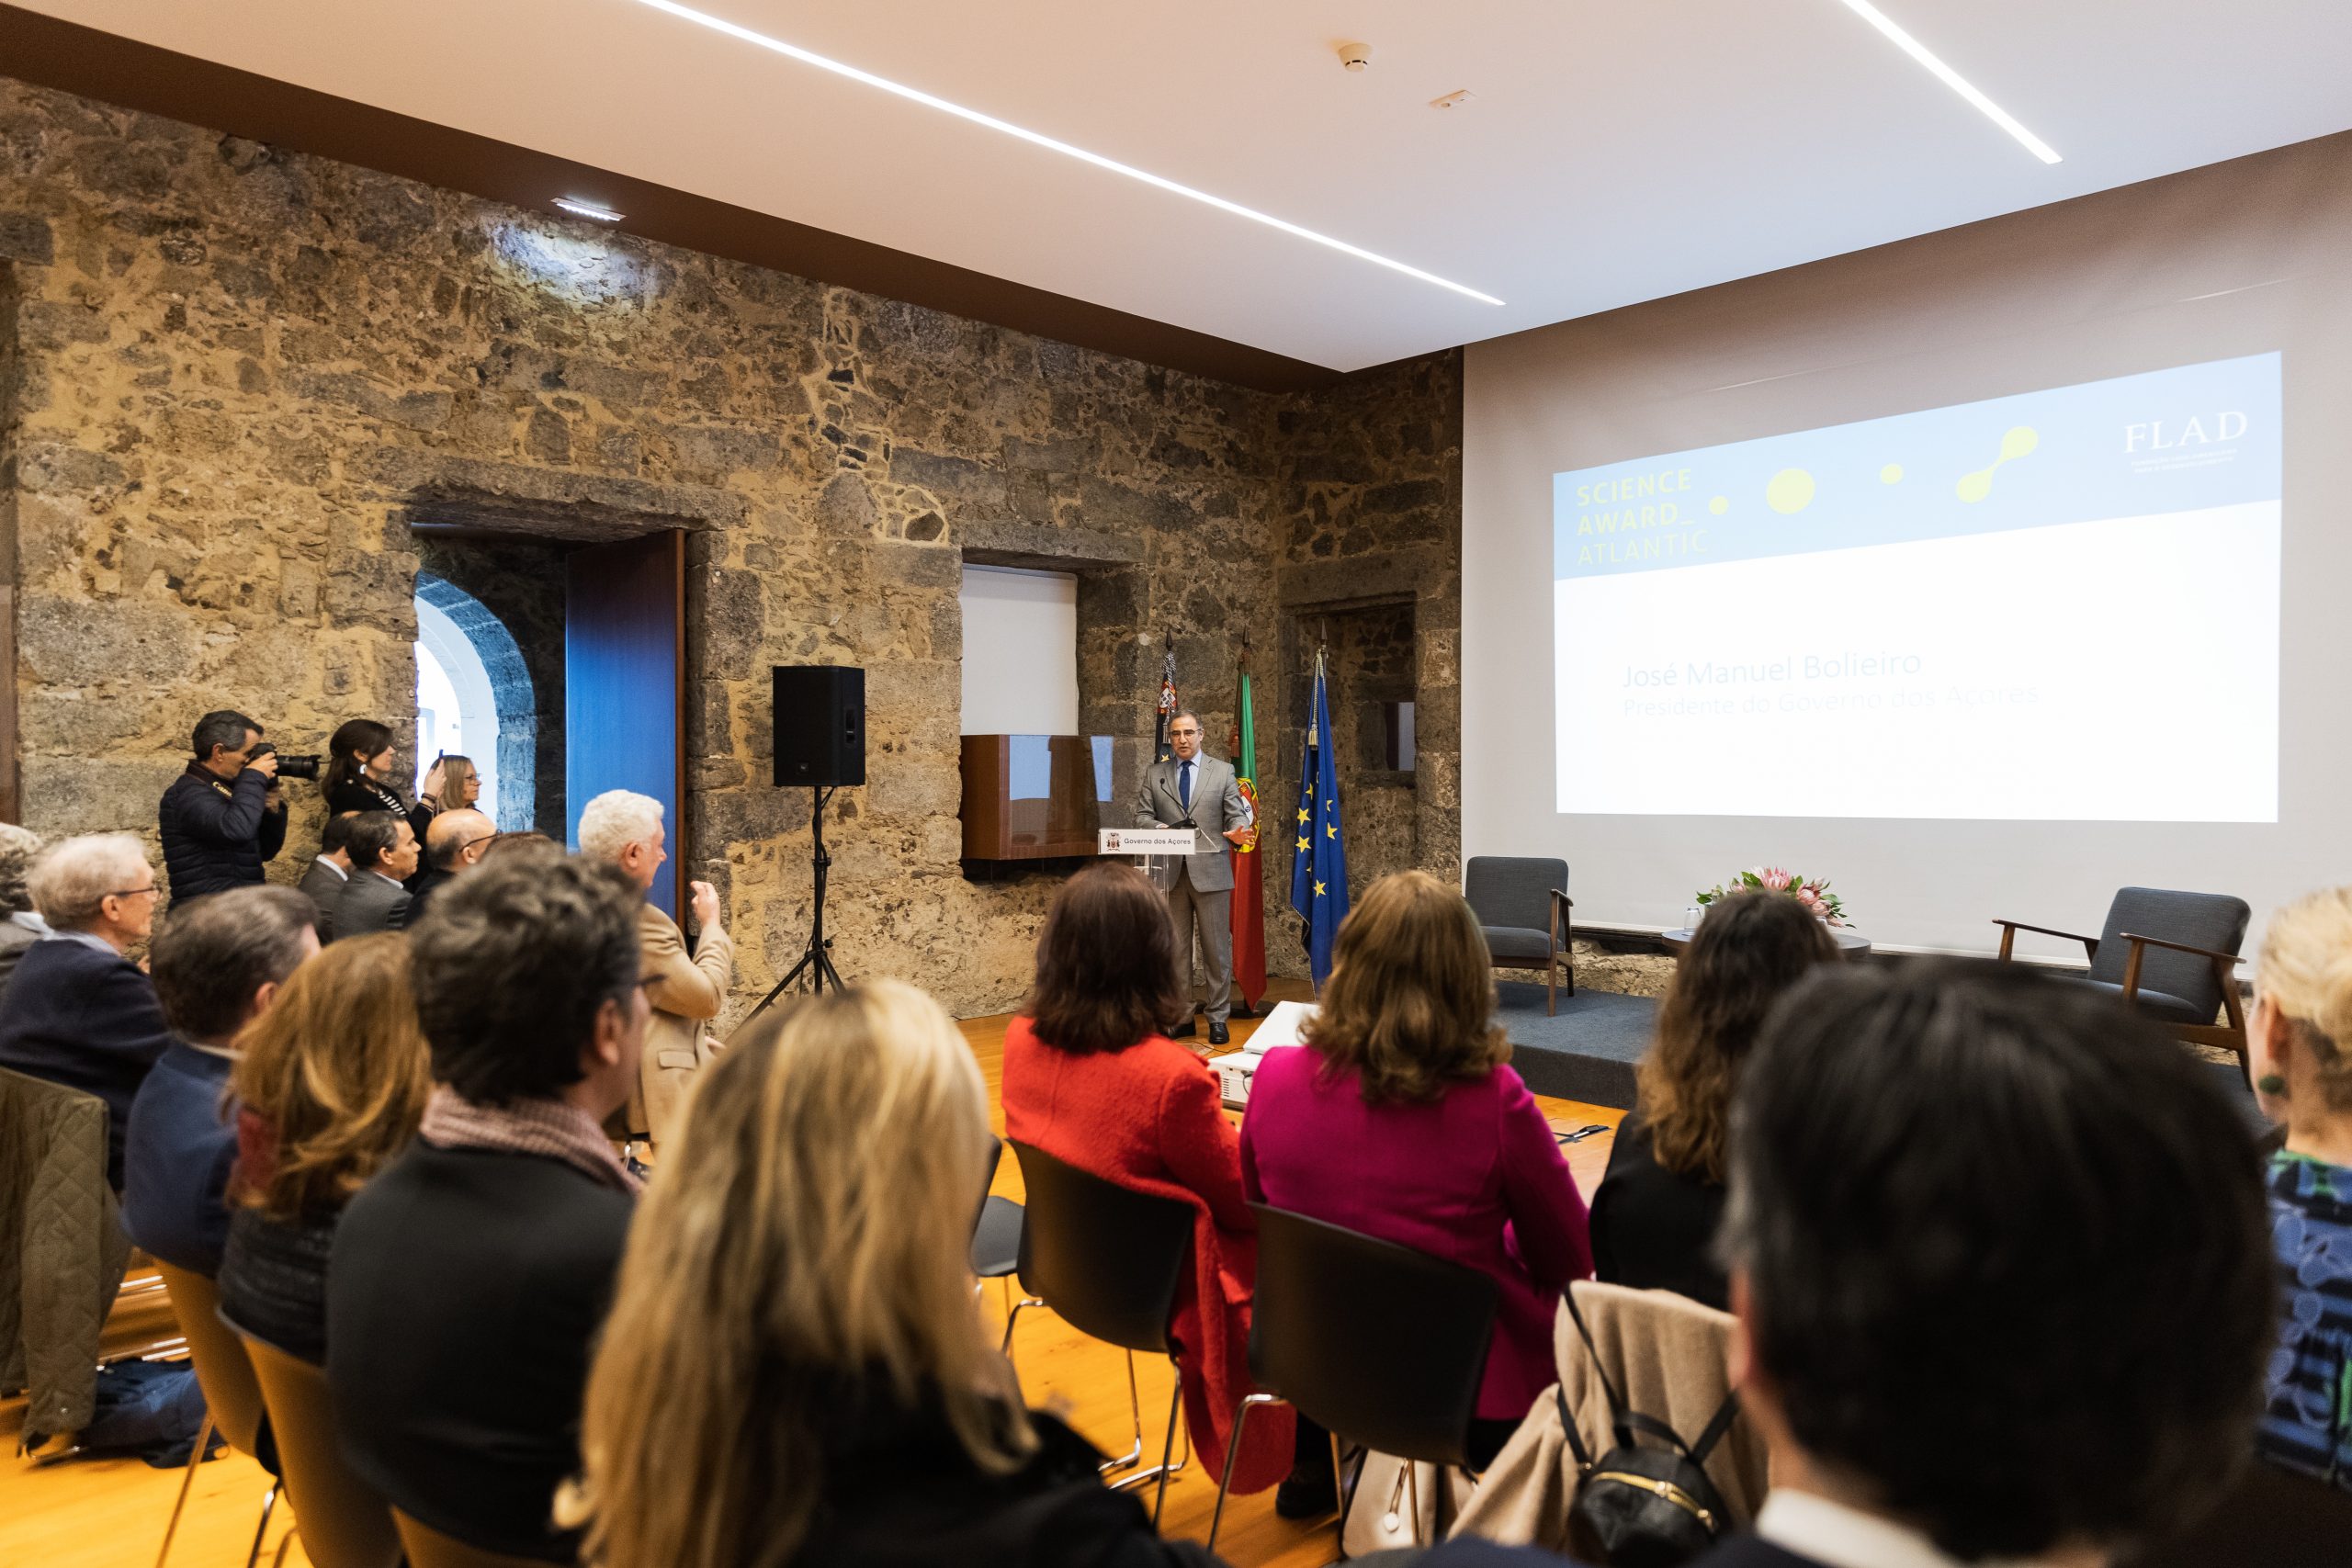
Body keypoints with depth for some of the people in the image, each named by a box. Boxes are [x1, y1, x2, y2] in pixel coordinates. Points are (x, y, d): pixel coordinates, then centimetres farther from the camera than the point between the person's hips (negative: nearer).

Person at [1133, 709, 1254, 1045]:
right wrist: (1160, 828, -17)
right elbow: (1142, 815, 5)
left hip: (1210, 870, -2)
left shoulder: (1223, 772, 6)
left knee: (1217, 947, 2)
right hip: (1170, 871, 2)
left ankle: (1218, 1018, 10)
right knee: (1175, 949, 7)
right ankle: (1181, 1018, 16)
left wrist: (1237, 831, -21)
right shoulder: (1154, 774, 10)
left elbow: (1236, 813, 2)